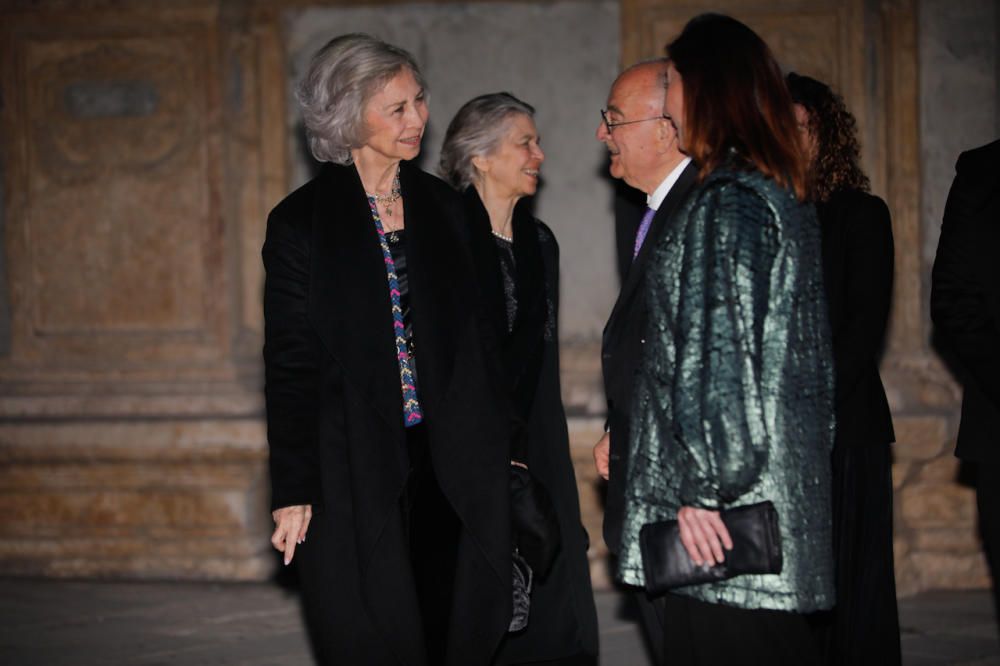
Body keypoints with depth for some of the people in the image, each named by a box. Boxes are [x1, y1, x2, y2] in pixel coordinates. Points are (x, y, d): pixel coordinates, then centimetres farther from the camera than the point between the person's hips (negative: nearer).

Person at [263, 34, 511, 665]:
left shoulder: (443, 206, 8)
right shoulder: (302, 222, -4)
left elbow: (473, 336, 12)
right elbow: (289, 365, -4)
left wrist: (493, 452, 9)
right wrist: (293, 492, -7)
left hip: (447, 465, 4)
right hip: (354, 474, -3)